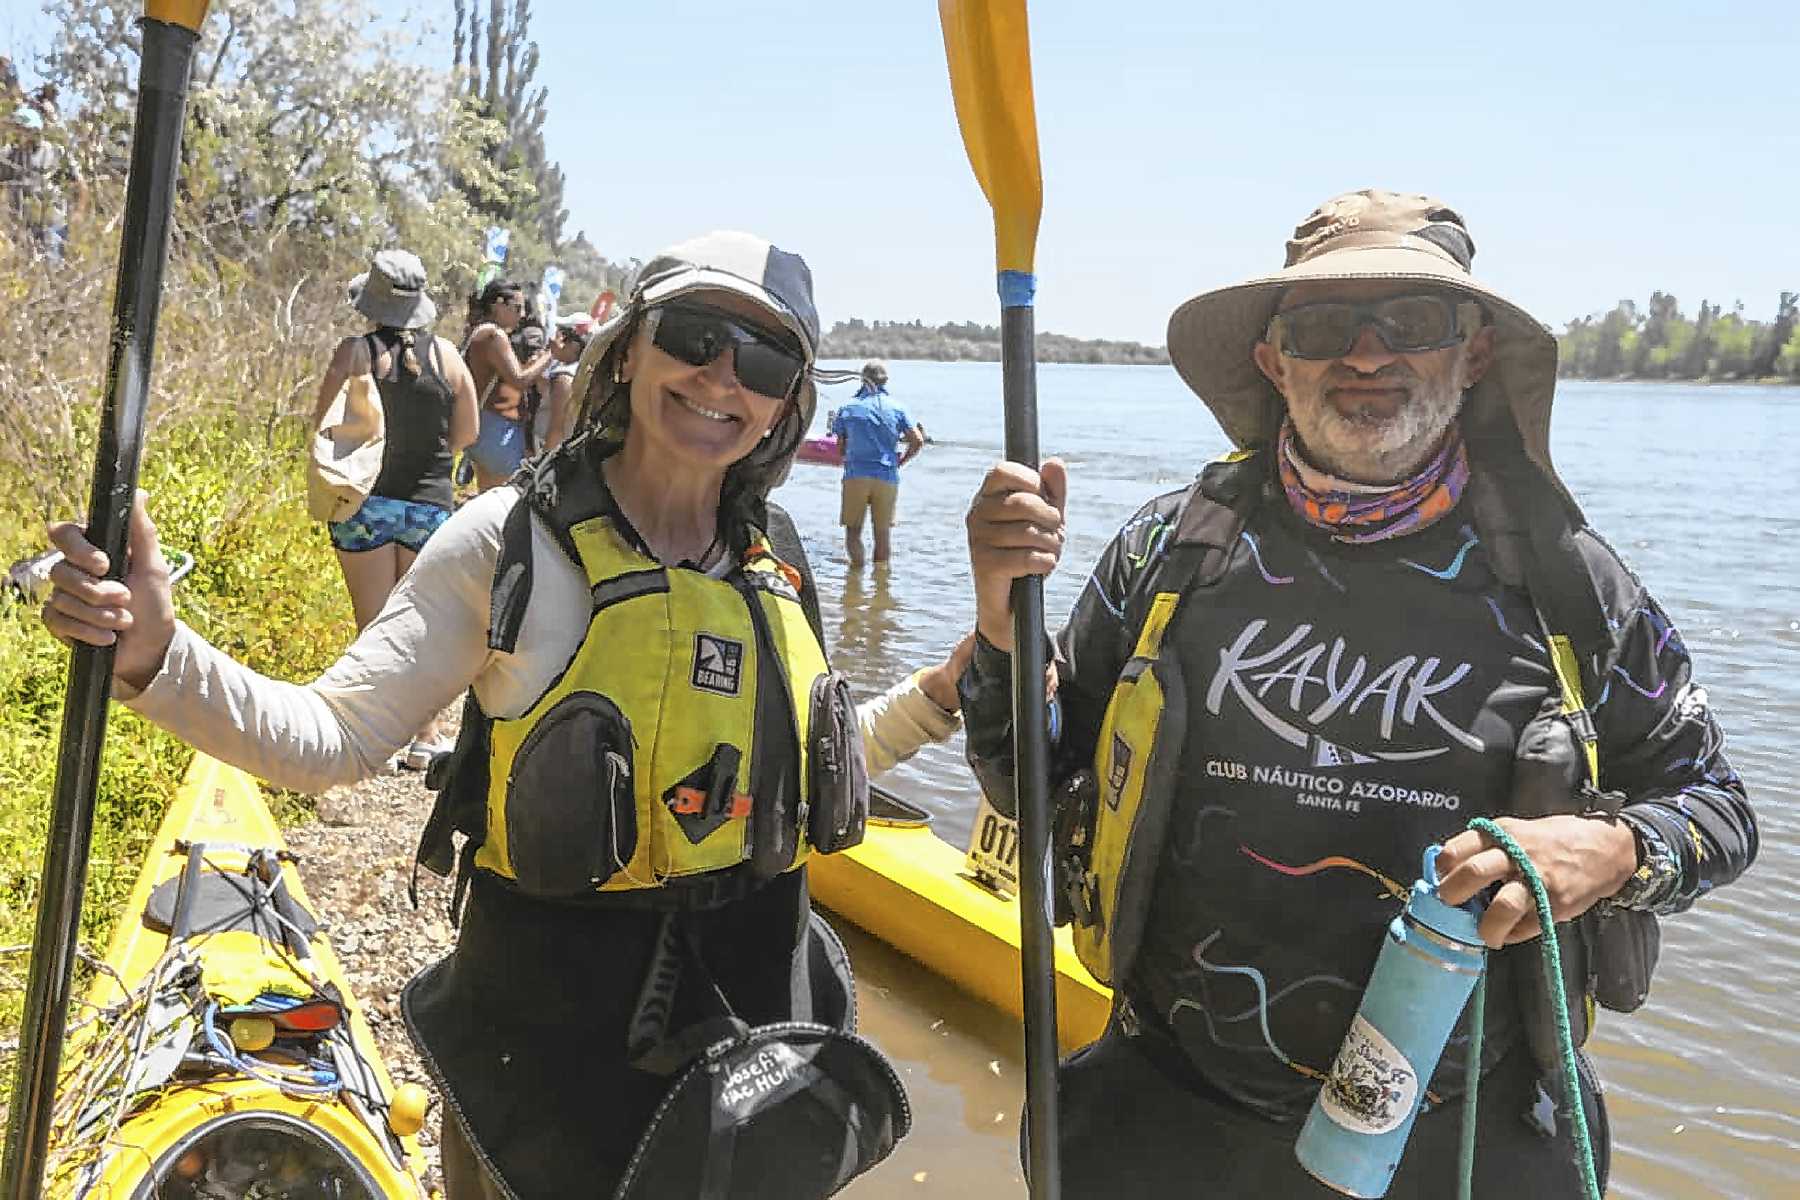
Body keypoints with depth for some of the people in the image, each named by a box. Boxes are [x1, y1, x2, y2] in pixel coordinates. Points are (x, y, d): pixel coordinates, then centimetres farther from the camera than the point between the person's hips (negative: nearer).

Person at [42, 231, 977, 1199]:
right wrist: (155, 658, -30)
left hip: (756, 1002, 5)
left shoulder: (775, 557, 1)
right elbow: (332, 739, -16)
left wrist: (947, 687, 2)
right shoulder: (511, 541, -13)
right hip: (556, 1030, -4)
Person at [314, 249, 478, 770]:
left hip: (367, 502, -2)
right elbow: (466, 433, 6)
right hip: (431, 503, 2)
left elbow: (323, 427, -10)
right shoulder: (446, 353, -1)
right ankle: (425, 740, 17)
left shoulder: (355, 351, -9)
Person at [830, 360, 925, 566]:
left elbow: (839, 446, 7)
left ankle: (858, 566, -8)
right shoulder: (897, 408, 5)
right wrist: (900, 462, 11)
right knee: (883, 532, 11)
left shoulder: (848, 408, 5)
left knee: (853, 529, 6)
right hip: (888, 476, 1)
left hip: (856, 474, -1)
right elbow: (917, 441, -2)